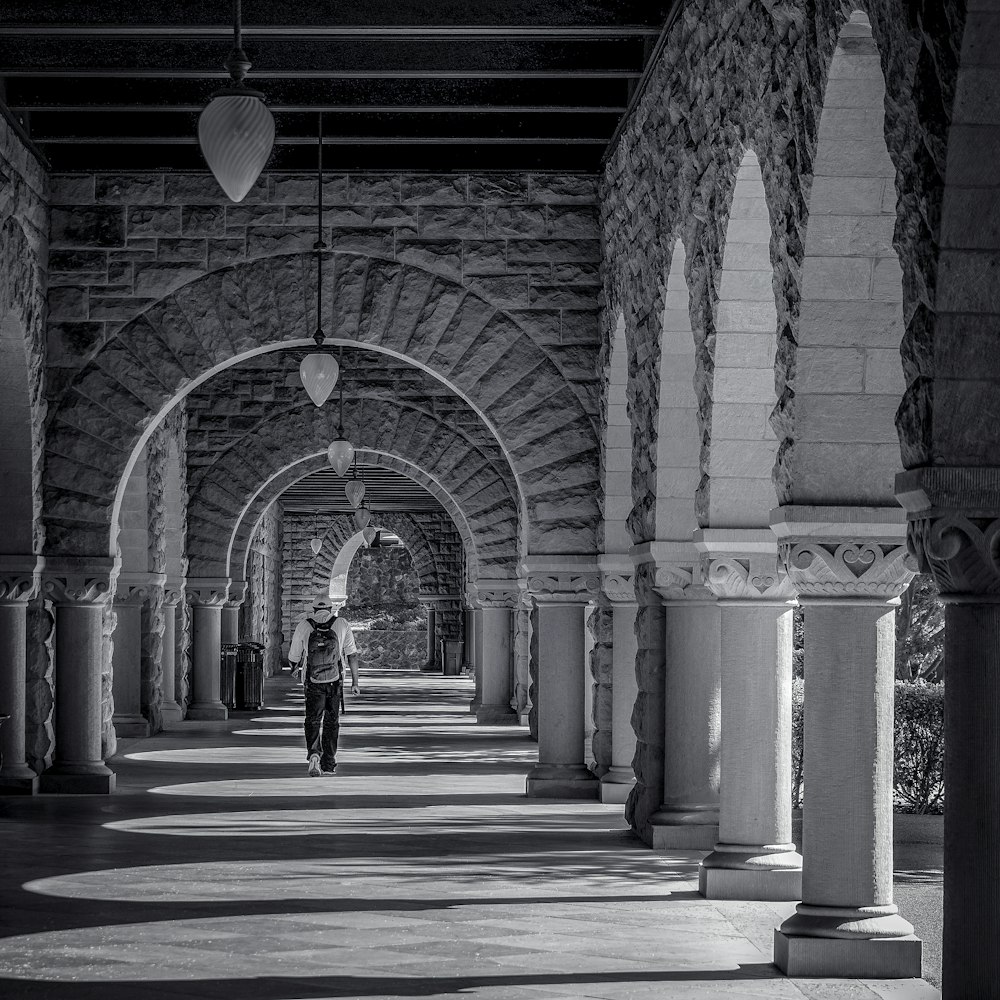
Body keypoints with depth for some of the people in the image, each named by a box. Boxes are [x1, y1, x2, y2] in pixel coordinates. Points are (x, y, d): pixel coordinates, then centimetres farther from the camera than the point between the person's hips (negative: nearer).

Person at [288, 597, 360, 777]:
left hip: (313, 683, -1)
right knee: (332, 722, 14)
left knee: (313, 720, 2)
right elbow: (352, 655, 1)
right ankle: (329, 764, 19)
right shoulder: (342, 625, 3)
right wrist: (355, 682, 5)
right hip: (335, 681, 1)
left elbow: (294, 658, 8)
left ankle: (314, 754, -24)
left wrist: (296, 667, 32)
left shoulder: (303, 626, 2)